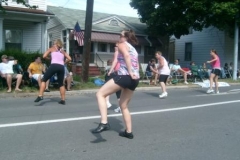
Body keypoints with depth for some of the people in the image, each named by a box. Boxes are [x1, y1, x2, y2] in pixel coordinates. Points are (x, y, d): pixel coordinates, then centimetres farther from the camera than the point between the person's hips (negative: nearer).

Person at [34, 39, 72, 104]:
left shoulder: (52, 48, 19)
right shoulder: (63, 51, 27)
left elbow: (44, 56, 8)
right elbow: (69, 59, 17)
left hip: (54, 65, -3)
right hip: (61, 67, 3)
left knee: (44, 80, 7)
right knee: (61, 84, 18)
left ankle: (40, 96, -9)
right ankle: (63, 100, 15)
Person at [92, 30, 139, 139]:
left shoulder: (122, 45, 6)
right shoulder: (133, 49, 30)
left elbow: (126, 55, -17)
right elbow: (135, 65, 21)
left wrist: (130, 72, -20)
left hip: (125, 76, -8)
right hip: (135, 79, 9)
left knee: (100, 94, -5)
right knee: (124, 105, 20)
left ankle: (104, 123, -21)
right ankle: (128, 132, 21)